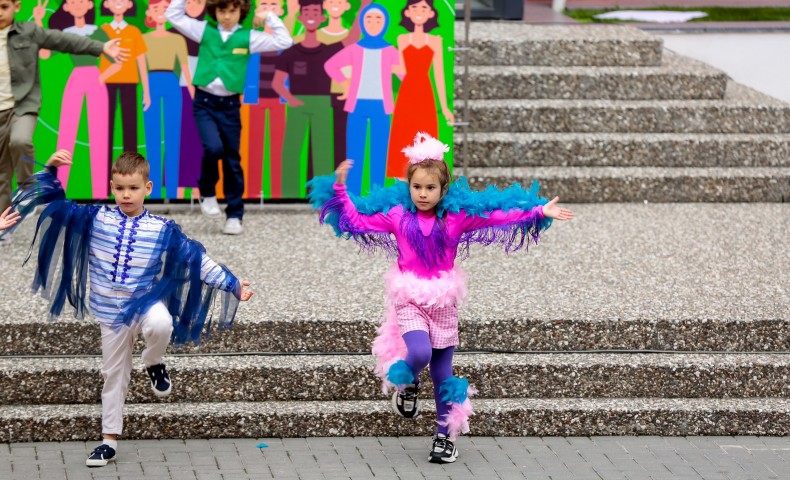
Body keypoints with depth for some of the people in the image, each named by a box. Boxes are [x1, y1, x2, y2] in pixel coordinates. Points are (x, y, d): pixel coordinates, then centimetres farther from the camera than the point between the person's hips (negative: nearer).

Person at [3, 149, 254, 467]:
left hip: (146, 302, -2)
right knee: (113, 376, 8)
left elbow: (199, 261, -4)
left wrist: (233, 286, -7)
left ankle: (153, 363, -3)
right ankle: (109, 441, 21)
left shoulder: (163, 230, -6)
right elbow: (55, 204, 1)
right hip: (111, 313, 2)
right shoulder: (96, 218, -2)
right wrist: (50, 171, -14)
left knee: (161, 325, -37)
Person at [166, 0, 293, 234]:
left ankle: (234, 215, 14)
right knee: (213, 148, -23)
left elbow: (284, 41, 0)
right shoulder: (204, 30, 5)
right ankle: (207, 193, 4)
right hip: (204, 102, -1)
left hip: (229, 105, 1)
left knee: (232, 160, 5)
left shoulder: (249, 37, 3)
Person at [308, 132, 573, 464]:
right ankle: (406, 383, 10)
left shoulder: (457, 216, -3)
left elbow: (501, 215, -6)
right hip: (409, 300, -1)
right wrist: (340, 190, -12)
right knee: (420, 353, -26)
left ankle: (446, 436, 18)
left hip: (443, 300, 1)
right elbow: (357, 221, -2)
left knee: (443, 372, 7)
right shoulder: (396, 215, -3)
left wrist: (539, 212, -13)